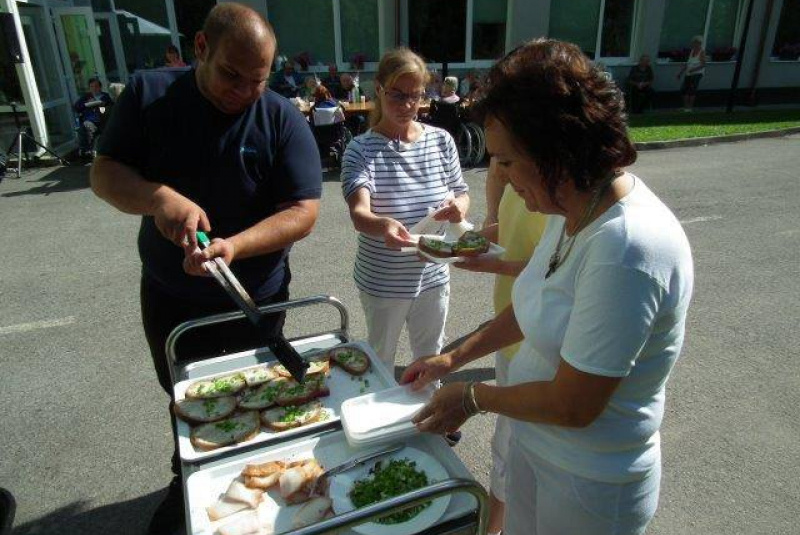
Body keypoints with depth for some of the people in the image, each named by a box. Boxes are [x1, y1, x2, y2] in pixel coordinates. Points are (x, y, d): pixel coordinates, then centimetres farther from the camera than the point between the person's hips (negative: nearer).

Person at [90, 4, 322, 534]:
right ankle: (188, 482, 53)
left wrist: (233, 246, -34)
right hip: (169, 296, 2)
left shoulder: (283, 120, -14)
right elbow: (105, 173, -9)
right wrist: (158, 197, -31)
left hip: (255, 299, -2)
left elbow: (303, 211, -19)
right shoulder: (148, 93, -9)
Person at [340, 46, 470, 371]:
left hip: (432, 278, 3)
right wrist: (383, 225, -51)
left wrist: (458, 207, -21)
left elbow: (462, 195, 4)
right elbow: (359, 214, -27)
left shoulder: (441, 140, -4)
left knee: (431, 359, 25)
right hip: (382, 283, -3)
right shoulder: (361, 149, -14)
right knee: (381, 361, 22)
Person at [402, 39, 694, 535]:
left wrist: (474, 396, -11)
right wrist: (455, 357, 8)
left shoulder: (629, 245, -33)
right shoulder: (573, 208, -6)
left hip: (589, 487, -7)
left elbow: (572, 406, -27)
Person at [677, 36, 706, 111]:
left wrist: (694, 69, -25)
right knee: (684, 89, -1)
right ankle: (685, 107, 6)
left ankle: (690, 107, -11)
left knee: (692, 89, -14)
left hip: (697, 73, -7)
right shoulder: (691, 51, 13)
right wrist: (681, 72, 15)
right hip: (688, 74, 7)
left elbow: (703, 64, -13)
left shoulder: (702, 52, -6)